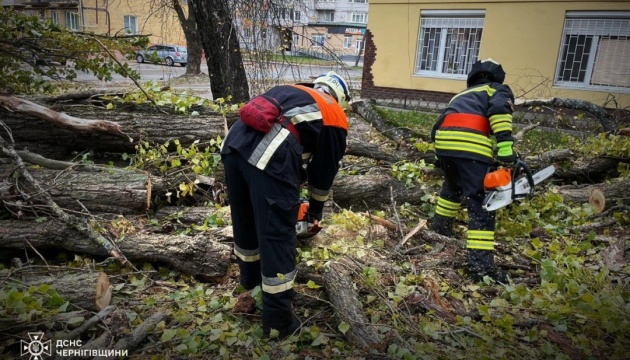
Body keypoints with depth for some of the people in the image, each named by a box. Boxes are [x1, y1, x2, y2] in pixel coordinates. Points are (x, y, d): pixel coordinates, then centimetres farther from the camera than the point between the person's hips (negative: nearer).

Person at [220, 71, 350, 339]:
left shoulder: (290, 91, 34)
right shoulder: (335, 119, 17)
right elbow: (325, 169, 22)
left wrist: (290, 190, 48)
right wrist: (316, 209, 39)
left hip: (234, 144, 7)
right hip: (268, 160, -7)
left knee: (245, 220, 26)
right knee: (277, 237, 5)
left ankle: (251, 279, 50)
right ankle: (278, 320, 17)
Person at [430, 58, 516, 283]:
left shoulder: (461, 96, 39)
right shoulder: (499, 90, 23)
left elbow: (440, 126, 32)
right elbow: (499, 109, -3)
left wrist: (442, 161, 37)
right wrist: (505, 144, -14)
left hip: (444, 139, 6)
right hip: (472, 143, -6)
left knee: (452, 187, 32)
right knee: (480, 204, -6)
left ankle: (440, 228, 49)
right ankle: (480, 265, -13)